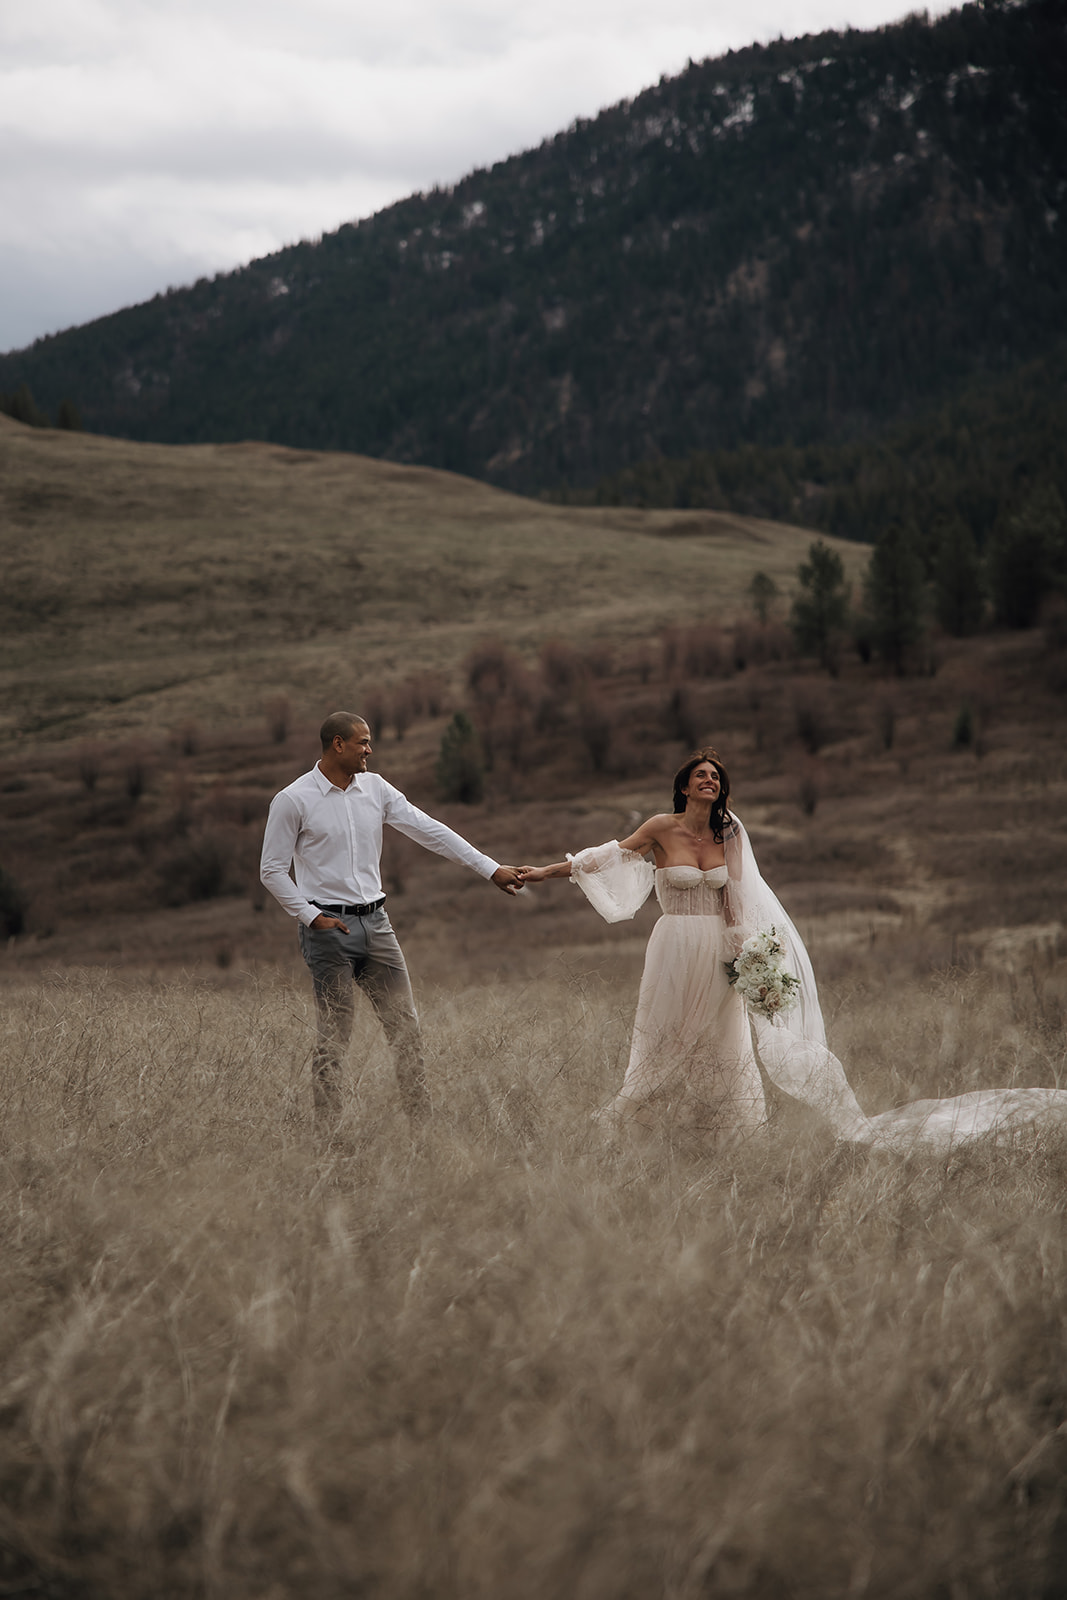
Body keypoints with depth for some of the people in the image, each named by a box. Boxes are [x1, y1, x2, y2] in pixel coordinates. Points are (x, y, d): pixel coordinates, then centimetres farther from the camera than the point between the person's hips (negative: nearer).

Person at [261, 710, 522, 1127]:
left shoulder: (375, 788, 7)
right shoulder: (293, 801, -7)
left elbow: (429, 830, 6)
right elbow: (272, 870, -3)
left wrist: (490, 868, 2)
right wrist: (311, 917, -11)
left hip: (375, 922, 5)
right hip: (328, 926, -5)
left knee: (406, 1026, 4)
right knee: (334, 1034, -3)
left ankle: (422, 1121, 10)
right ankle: (325, 1132, 5)